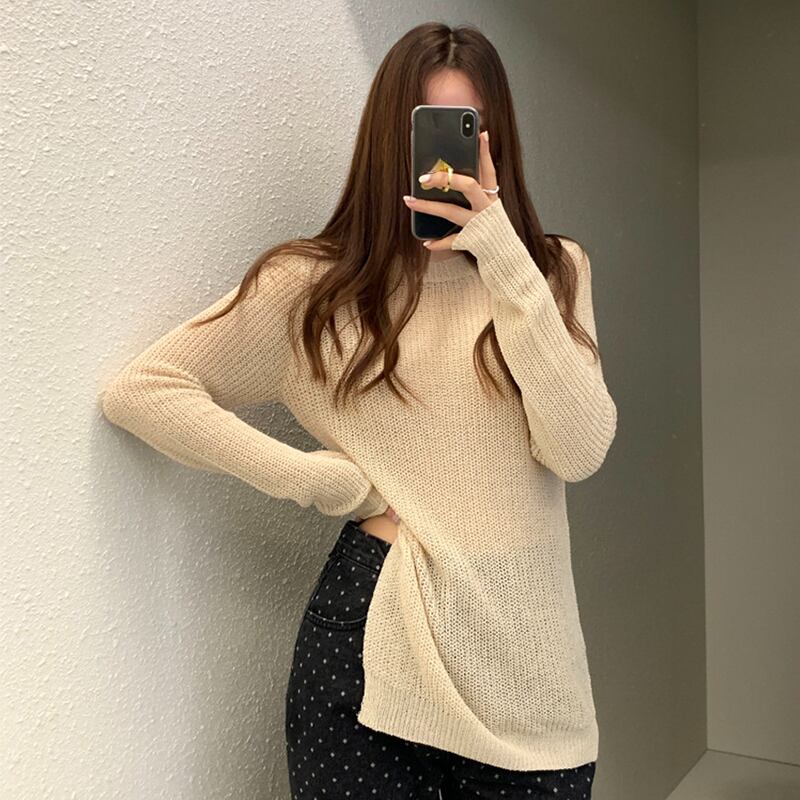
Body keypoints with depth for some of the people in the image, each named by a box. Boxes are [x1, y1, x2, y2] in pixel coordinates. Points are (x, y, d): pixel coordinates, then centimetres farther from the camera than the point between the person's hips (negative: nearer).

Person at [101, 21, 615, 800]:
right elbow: (140, 390, -6)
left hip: (529, 647, 2)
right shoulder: (317, 285, -1)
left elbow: (578, 451, -9)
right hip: (376, 643, -2)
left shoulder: (554, 269, 5)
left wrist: (502, 257, -16)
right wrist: (325, 481, -10)